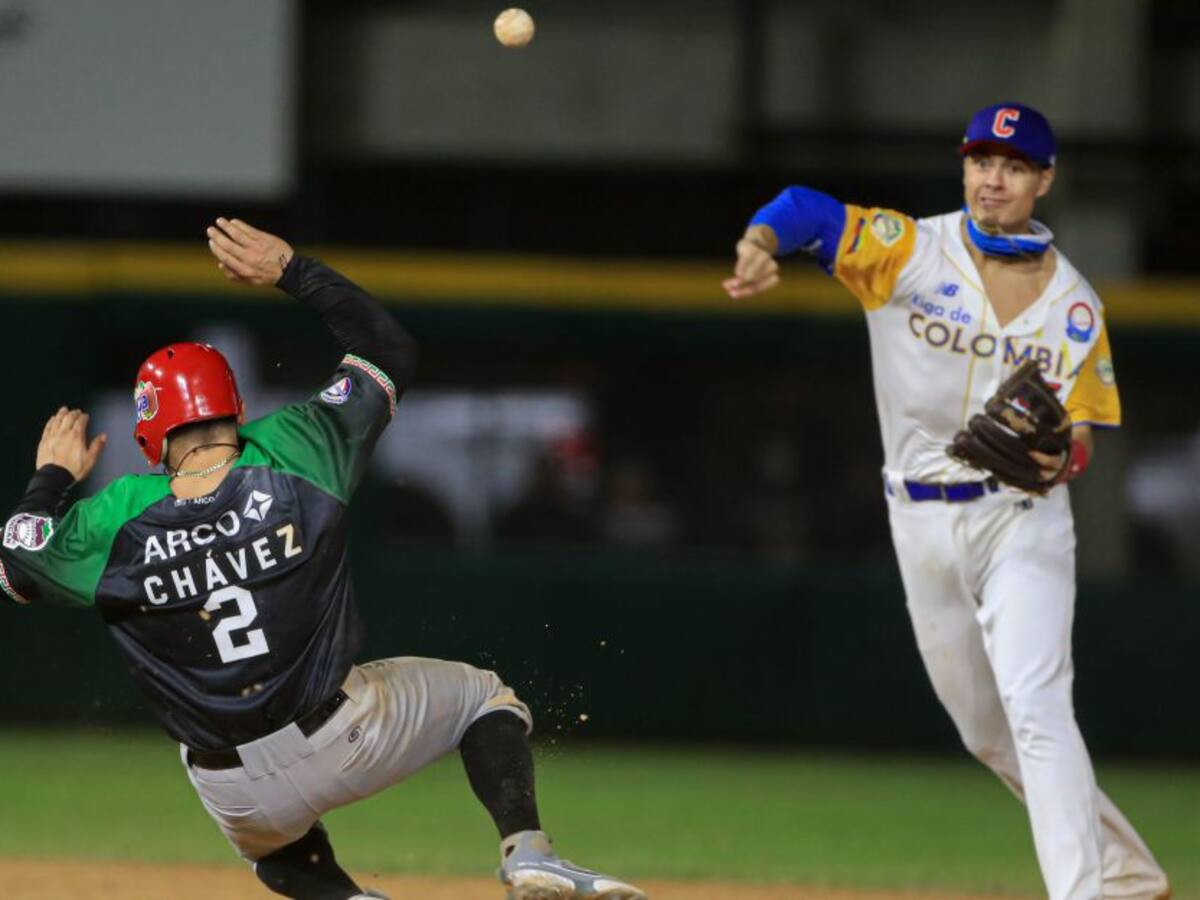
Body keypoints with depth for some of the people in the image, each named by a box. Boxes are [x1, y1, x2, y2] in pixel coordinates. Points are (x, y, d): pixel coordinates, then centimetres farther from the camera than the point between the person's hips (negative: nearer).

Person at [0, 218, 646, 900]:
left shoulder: (113, 523, -11)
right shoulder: (293, 459, -10)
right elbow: (392, 350, 5)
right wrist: (294, 271, 9)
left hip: (237, 793, 2)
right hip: (339, 738, -2)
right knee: (482, 695, 23)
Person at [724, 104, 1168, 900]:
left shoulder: (1073, 303, -1)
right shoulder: (912, 253, -6)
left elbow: (1081, 435, 1)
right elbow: (806, 211, -20)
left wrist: (1063, 458, -23)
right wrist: (761, 245, -43)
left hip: (1024, 517, -2)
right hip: (924, 523, 2)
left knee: (1035, 706, -21)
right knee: (988, 733, 13)